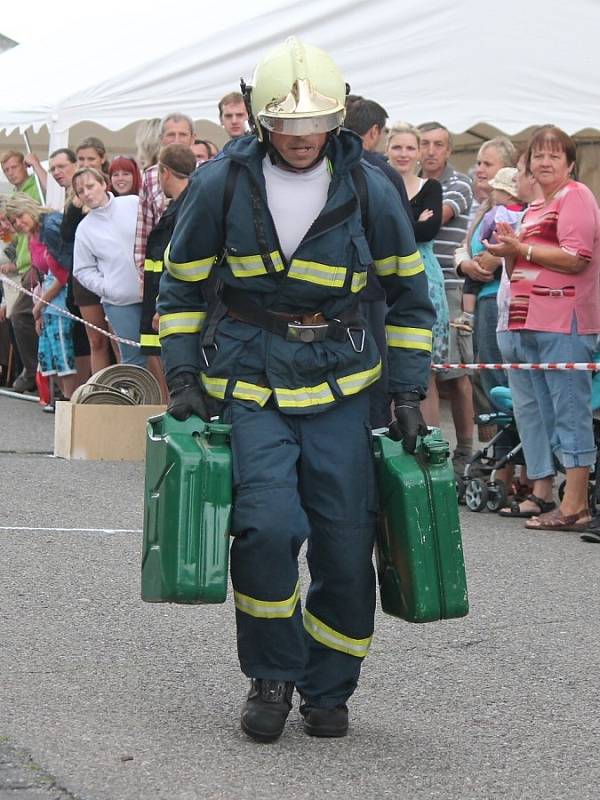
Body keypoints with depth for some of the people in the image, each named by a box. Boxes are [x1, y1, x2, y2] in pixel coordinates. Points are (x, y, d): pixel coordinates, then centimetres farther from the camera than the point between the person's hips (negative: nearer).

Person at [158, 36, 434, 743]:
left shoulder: (368, 189, -2)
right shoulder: (221, 184, -4)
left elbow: (408, 294, 10)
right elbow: (181, 286, 8)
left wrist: (407, 391, 4)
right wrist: (183, 379, -1)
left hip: (339, 387, 2)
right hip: (248, 382, -1)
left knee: (347, 545, 1)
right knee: (268, 522, -20)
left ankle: (328, 690, 21)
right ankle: (270, 677, 2)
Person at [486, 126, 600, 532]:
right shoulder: (534, 209, 23)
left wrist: (521, 249, -13)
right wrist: (509, 250, 7)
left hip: (564, 324, -9)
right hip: (528, 323, 9)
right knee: (530, 410, 10)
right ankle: (540, 494, 17)